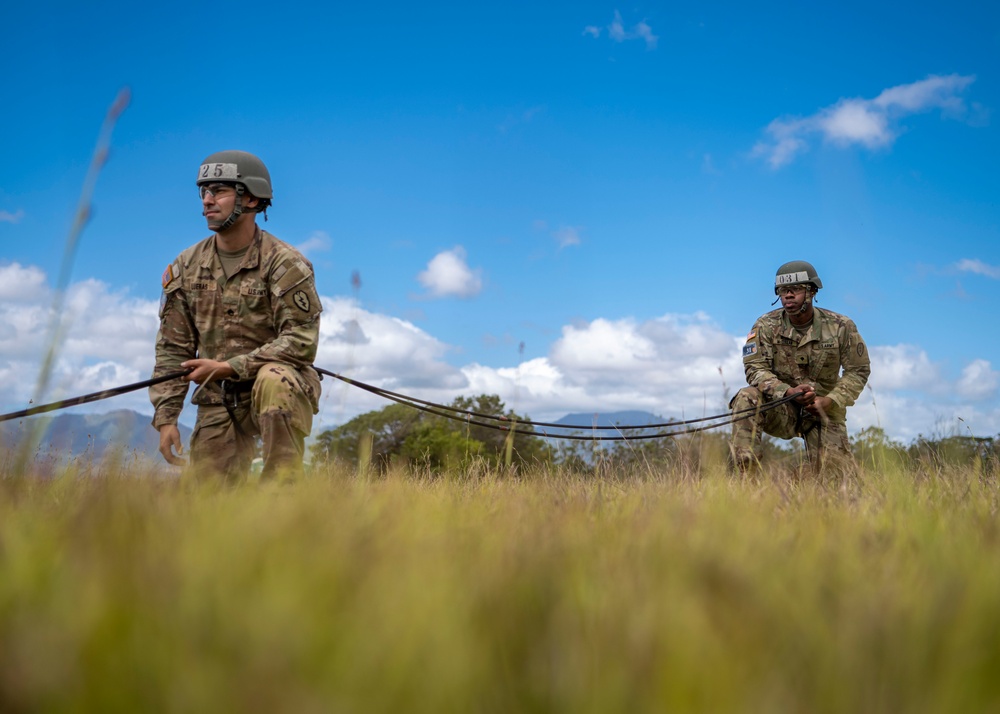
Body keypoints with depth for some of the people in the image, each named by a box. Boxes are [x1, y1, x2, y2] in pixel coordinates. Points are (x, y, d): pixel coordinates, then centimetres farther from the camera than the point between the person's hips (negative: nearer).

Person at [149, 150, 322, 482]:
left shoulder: (285, 263, -12)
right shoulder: (186, 267, 5)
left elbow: (301, 342, -19)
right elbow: (173, 348, 7)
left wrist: (229, 368, -22)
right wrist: (165, 417, -2)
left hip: (283, 392, -4)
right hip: (218, 401, 5)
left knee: (274, 379, -39)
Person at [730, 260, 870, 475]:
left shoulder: (841, 327, -5)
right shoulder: (766, 326, -7)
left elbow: (858, 371, 0)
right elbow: (755, 368, -11)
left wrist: (829, 401, -15)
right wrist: (788, 391, -29)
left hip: (824, 412, 1)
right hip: (781, 409, 0)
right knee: (747, 398, -31)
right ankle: (746, 472, -30)